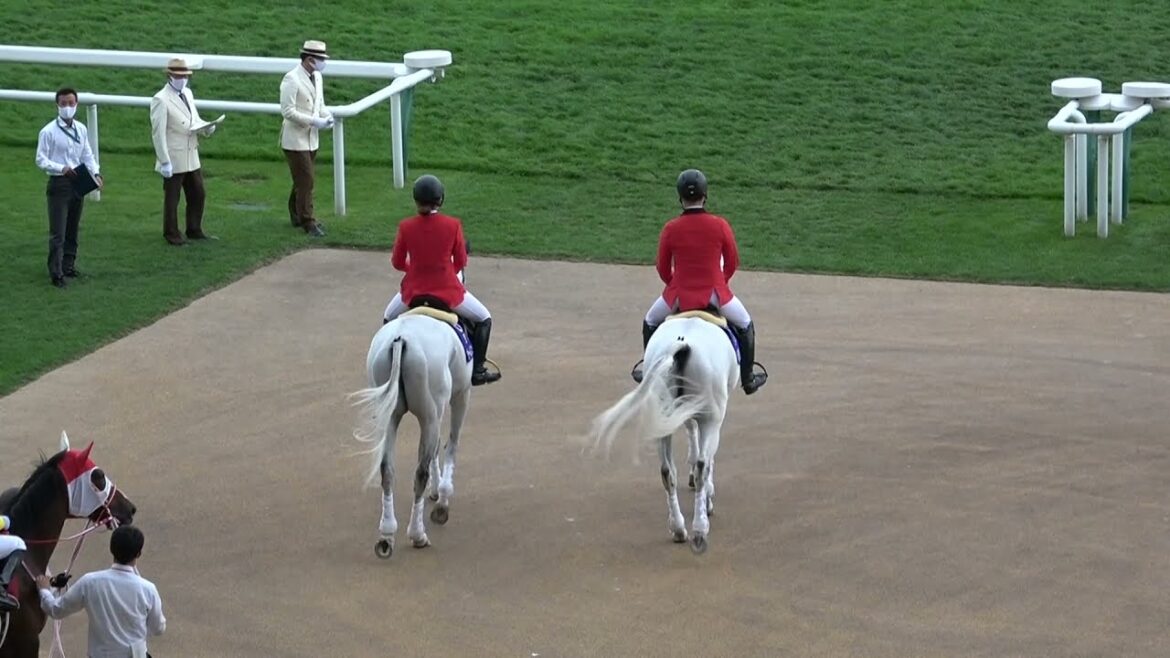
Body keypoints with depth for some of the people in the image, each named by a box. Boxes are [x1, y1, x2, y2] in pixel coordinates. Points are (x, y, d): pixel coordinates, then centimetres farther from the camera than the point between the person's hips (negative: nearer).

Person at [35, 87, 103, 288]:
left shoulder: (81, 129, 7)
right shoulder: (49, 132, -10)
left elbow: (88, 155, 12)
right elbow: (41, 160, -10)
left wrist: (95, 173, -6)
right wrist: (61, 168, -25)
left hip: (78, 183, 6)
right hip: (59, 183, -6)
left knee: (73, 229, 15)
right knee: (58, 232, -8)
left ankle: (68, 266, 28)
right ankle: (56, 273, -7)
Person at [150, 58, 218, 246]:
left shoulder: (187, 93, 9)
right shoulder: (161, 100, -15)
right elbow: (158, 133, -17)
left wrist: (206, 128, -3)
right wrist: (164, 162, -20)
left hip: (192, 158, 8)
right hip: (174, 159, -8)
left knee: (198, 195, 15)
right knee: (172, 199, 5)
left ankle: (195, 231, 29)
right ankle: (172, 235, 18)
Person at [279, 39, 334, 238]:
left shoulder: (316, 76, 7)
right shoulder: (292, 79, -18)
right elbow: (287, 111, -21)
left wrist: (326, 116, -2)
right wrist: (314, 121, -23)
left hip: (311, 138, 8)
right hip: (296, 138, -8)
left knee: (304, 179, 16)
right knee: (306, 180, -7)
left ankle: (297, 215, 29)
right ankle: (307, 221, -1)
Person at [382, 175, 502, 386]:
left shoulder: (406, 226, -9)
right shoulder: (453, 225, -11)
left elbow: (397, 262, 1)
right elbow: (461, 262, -3)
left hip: (413, 290, 2)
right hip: (447, 290, -2)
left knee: (388, 319, 31)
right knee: (483, 319, 20)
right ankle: (477, 371, 16)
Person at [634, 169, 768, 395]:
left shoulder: (670, 229, -8)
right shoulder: (720, 225, -9)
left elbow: (663, 269, 1)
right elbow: (732, 262, 1)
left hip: (679, 295, 0)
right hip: (715, 292, 0)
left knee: (650, 323, 29)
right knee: (745, 326, 25)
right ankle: (747, 379, 28)